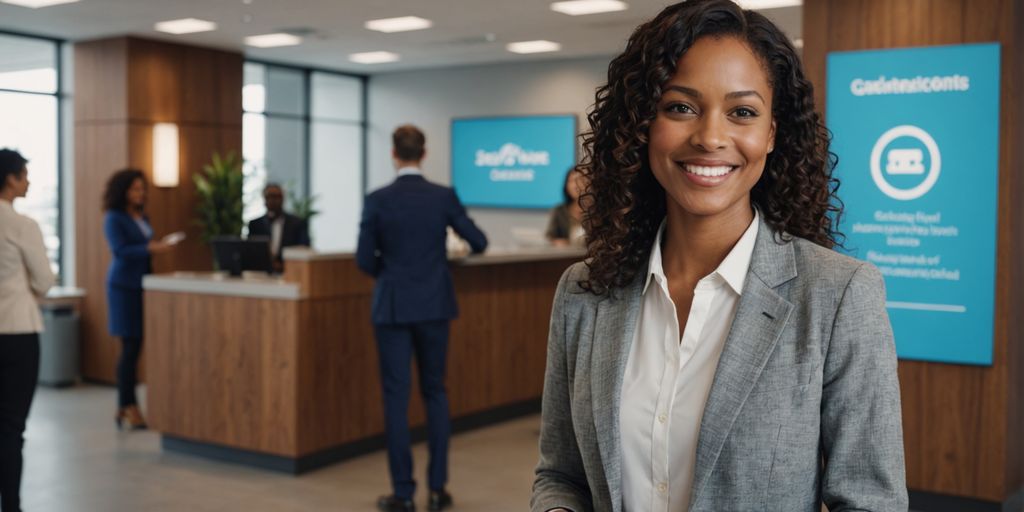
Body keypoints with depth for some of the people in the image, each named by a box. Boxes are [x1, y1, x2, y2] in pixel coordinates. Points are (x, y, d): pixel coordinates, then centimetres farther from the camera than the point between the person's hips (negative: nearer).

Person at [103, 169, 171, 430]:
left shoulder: (142, 217, 14)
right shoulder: (114, 218, -8)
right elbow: (120, 250, -19)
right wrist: (149, 248, -31)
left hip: (142, 285, 7)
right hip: (125, 287, -7)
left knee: (133, 349, 6)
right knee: (131, 348, -8)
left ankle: (124, 408, 13)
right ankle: (130, 409, -3)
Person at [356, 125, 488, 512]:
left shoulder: (377, 200, -7)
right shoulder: (444, 196, -4)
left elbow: (364, 260, -4)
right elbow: (479, 244, 3)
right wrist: (466, 246, 27)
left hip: (393, 307, -2)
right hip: (434, 306, 2)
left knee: (396, 396, 4)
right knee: (435, 393, 13)